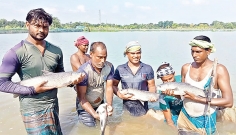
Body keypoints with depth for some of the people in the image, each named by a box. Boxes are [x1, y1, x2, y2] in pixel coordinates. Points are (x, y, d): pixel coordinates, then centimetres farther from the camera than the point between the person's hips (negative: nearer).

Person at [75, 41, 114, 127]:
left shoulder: (109, 67, -14)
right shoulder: (83, 71, -28)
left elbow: (109, 88, -10)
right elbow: (81, 97, -24)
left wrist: (109, 105, -26)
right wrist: (94, 114, -33)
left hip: (101, 104, 4)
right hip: (86, 107, -4)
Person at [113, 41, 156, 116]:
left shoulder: (148, 69, 0)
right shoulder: (120, 69, -1)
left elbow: (152, 86, 4)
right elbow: (114, 85, 5)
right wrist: (120, 95, -11)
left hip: (143, 108, 0)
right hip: (127, 108, 0)